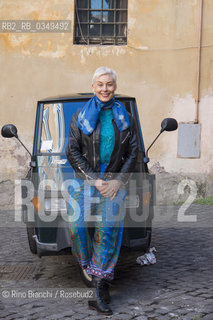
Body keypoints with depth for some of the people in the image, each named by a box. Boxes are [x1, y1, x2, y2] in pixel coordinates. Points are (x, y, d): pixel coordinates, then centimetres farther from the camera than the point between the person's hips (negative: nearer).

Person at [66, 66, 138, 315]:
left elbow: (133, 152, 8)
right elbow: (72, 152, 0)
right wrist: (94, 180, -9)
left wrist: (119, 181, -5)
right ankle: (88, 266, 19)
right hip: (84, 182, 0)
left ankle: (100, 285, 2)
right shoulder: (80, 116, 5)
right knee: (77, 226, -7)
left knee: (108, 231, -5)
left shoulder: (124, 117, 9)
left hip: (114, 183, 0)